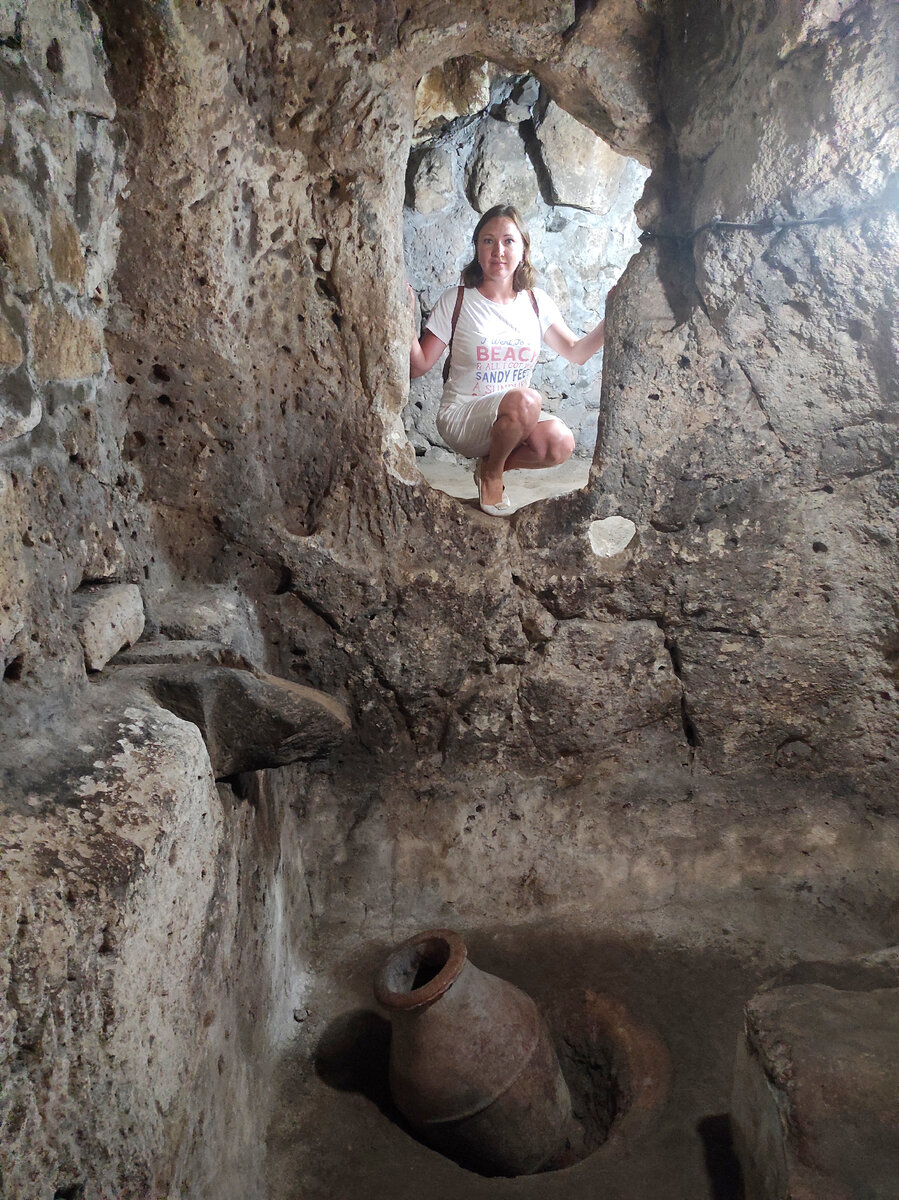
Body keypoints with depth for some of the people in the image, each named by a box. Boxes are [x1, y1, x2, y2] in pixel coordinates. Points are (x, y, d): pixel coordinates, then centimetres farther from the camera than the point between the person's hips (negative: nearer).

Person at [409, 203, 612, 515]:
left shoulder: (537, 302, 6)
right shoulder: (456, 301, -5)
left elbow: (576, 351, 15)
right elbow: (418, 366, -6)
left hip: (514, 420, 4)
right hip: (461, 418, -4)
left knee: (561, 443, -27)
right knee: (526, 400, -35)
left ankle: (494, 464, 4)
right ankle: (491, 473, -5)